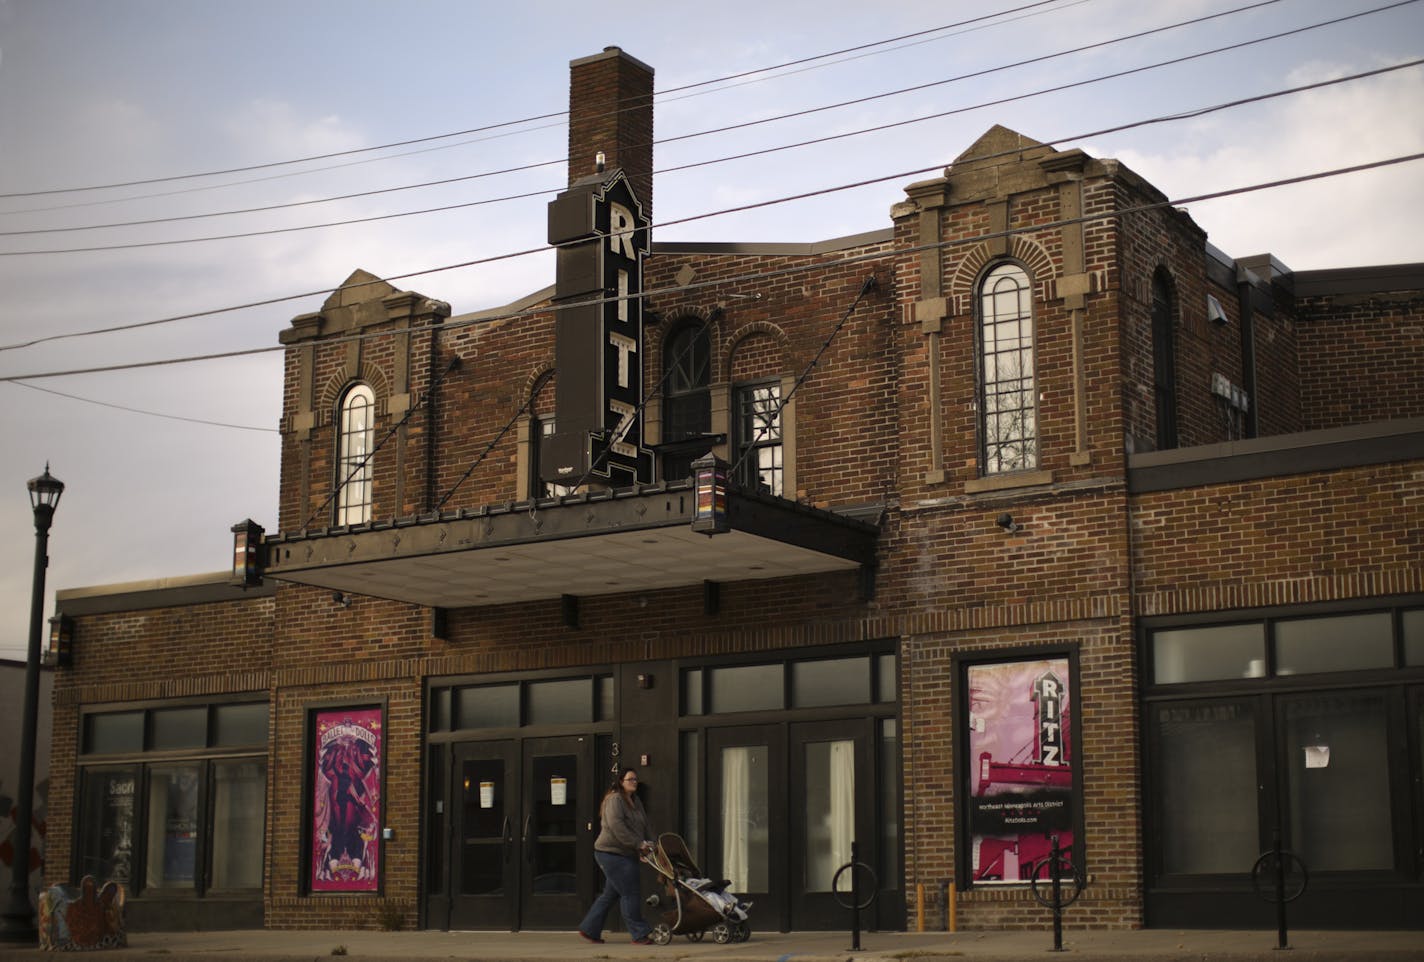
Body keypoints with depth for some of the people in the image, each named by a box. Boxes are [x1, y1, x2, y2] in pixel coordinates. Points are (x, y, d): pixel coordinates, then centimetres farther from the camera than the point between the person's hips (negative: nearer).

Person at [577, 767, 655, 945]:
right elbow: (616, 826, -24)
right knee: (630, 892, -10)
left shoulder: (636, 801, 16)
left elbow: (646, 823, 17)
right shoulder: (615, 799, -13)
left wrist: (649, 842, -2)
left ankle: (589, 929, 23)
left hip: (626, 855, 10)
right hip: (611, 852, -10)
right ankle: (639, 935, -5)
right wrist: (638, 844, -24)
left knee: (611, 893, 14)